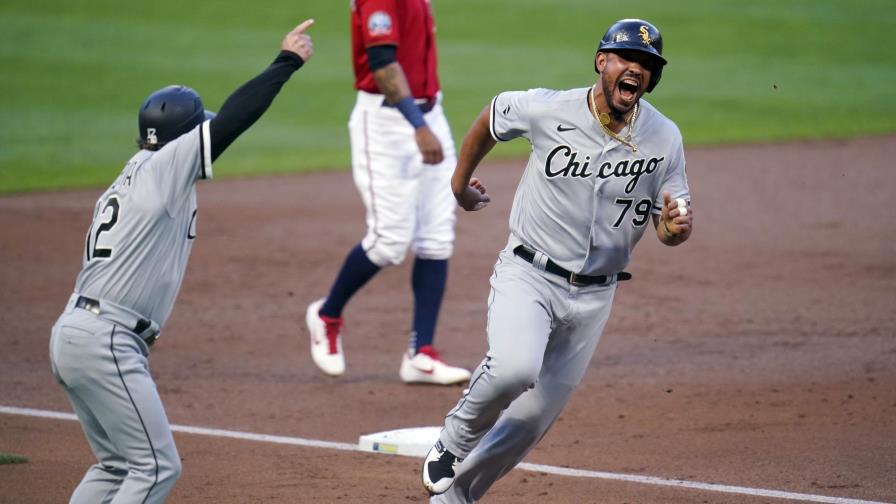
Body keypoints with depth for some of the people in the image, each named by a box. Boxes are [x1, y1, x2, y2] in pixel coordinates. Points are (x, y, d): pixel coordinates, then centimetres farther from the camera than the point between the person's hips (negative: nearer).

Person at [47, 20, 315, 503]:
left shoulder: (126, 182, 20)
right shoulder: (161, 167, -7)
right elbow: (230, 120, -14)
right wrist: (287, 62, -7)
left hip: (69, 335, 10)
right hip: (106, 341, -10)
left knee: (117, 465, 19)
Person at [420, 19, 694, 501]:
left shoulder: (664, 138, -5)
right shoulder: (546, 110, -12)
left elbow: (668, 226, 2)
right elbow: (491, 117, 10)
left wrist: (677, 226, -23)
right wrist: (460, 180, 21)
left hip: (593, 296, 3)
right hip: (527, 275, -3)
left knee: (532, 418, 7)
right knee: (515, 368, -31)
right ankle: (453, 442, -2)